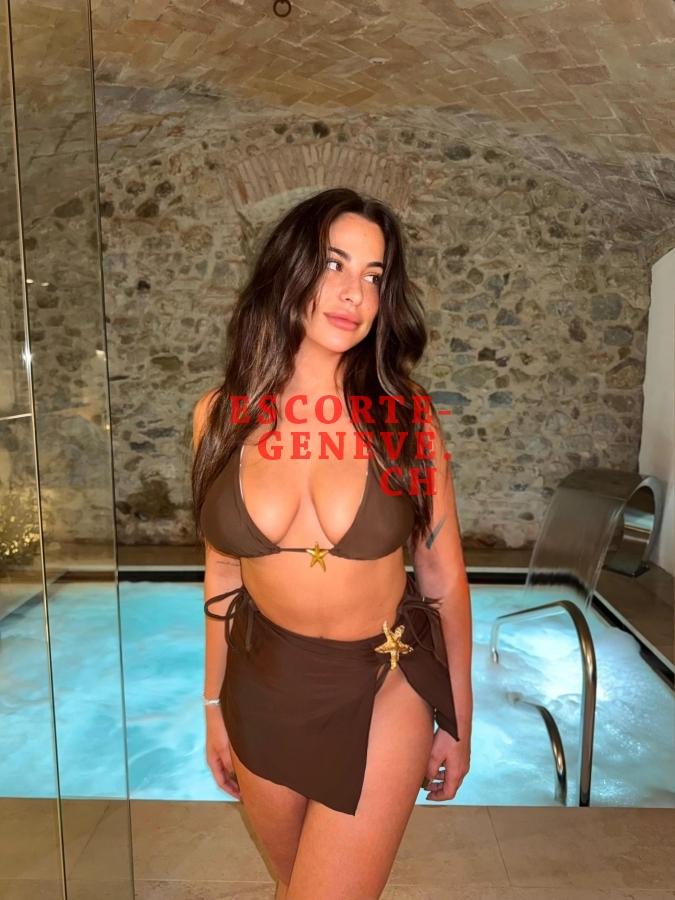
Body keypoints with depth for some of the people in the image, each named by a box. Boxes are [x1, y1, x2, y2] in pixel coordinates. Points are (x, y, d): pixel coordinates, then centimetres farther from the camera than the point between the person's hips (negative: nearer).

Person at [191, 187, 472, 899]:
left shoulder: (405, 417, -14)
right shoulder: (221, 415, -8)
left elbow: (444, 579, -6)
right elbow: (222, 572, 1)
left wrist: (458, 721, 2)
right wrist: (215, 705, 9)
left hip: (384, 688, -2)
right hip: (263, 686, 3)